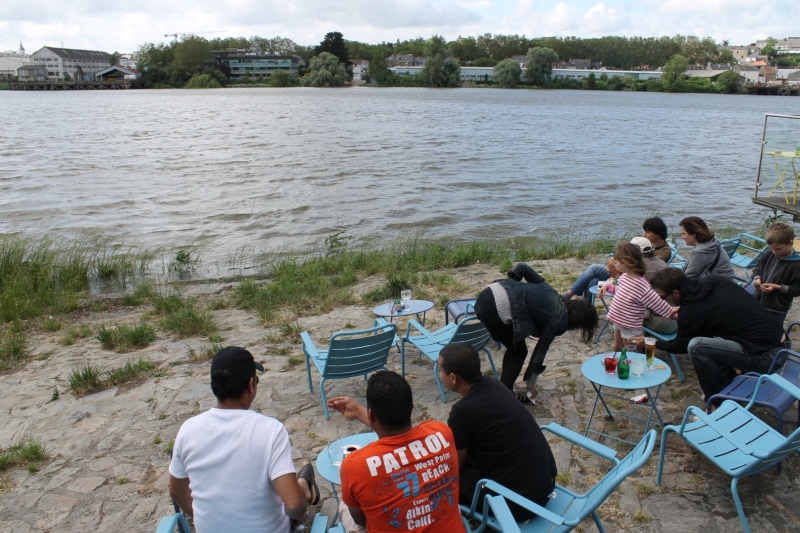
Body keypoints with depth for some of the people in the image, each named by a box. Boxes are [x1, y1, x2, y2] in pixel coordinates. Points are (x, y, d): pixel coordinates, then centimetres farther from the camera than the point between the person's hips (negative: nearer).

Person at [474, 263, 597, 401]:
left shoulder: (551, 293, 19)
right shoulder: (557, 321, 1)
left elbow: (522, 267, 16)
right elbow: (540, 351, 7)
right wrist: (530, 383, 18)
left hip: (489, 294, 8)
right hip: (497, 309, -8)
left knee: (514, 347, 23)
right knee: (519, 351, 13)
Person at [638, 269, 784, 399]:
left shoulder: (690, 312, -17)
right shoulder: (714, 281, 1)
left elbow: (680, 346, 2)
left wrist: (655, 343, 19)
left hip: (764, 357, -9)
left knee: (696, 346, -18)